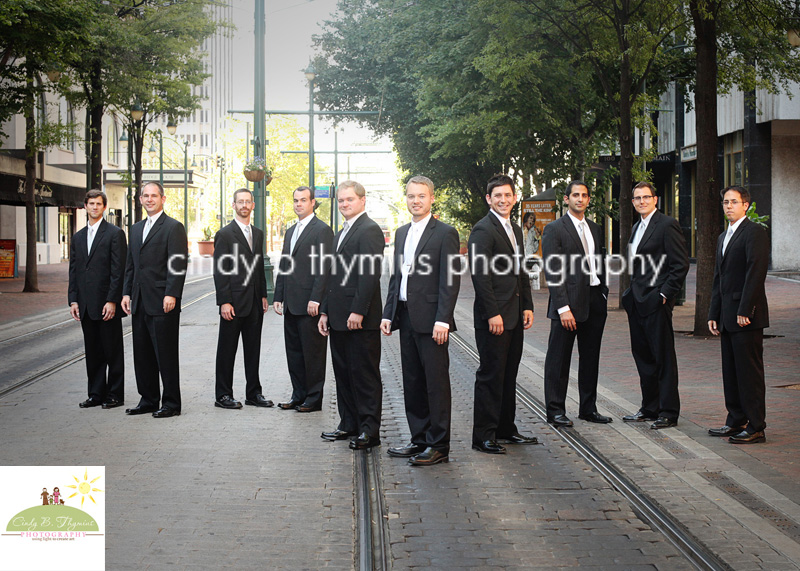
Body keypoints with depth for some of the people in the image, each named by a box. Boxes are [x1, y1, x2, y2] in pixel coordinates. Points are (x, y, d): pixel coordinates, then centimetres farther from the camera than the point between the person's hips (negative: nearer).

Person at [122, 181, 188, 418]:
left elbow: (178, 265, -12)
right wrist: (127, 293, 11)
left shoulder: (173, 227, -5)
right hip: (139, 302, 8)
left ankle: (171, 403, 5)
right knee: (142, 354, 11)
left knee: (166, 355, -3)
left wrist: (171, 294, -19)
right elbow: (131, 264, 20)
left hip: (162, 302, -8)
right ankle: (148, 400, 21)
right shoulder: (136, 229, 18)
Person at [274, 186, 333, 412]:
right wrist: (278, 297, 13)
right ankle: (299, 395, 20)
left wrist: (315, 300, -20)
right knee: (294, 351, 12)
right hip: (291, 305, 8)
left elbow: (323, 268, -14)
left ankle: (314, 398, 5)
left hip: (310, 304, -8)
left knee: (313, 353, -1)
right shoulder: (290, 232, 19)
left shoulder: (322, 230, -7)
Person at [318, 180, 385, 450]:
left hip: (360, 319, -9)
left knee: (365, 375, -3)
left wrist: (358, 311, -22)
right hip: (339, 319, 10)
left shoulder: (369, 230, -11)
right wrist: (325, 311, 18)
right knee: (343, 373, 13)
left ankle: (370, 430, 2)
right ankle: (349, 424, 22)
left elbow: (370, 274, -19)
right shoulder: (341, 233, 20)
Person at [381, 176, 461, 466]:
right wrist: (388, 314, 12)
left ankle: (438, 445, 4)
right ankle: (419, 440, 20)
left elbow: (450, 280, -11)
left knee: (436, 382, -2)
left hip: (431, 320, -7)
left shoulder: (445, 233, -6)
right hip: (406, 318, 7)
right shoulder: (401, 233, 16)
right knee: (412, 382, 11)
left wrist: (442, 320, -18)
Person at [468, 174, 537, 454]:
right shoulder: (483, 229, -11)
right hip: (493, 317, -8)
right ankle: (483, 435, 2)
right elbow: (479, 275, -17)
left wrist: (527, 306, 12)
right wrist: (493, 313, -20)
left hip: (514, 315, 8)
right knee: (491, 374, -5)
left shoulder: (515, 230, 17)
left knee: (509, 373, 13)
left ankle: (505, 428, 23)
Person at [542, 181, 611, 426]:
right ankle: (555, 411, 8)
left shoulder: (595, 229, 15)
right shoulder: (554, 229, -5)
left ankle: (588, 408, 21)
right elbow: (552, 272, -11)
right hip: (569, 301, -6)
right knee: (559, 359, 1)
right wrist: (563, 307, -17)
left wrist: (604, 295, 8)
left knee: (590, 358, 12)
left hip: (595, 301, 6)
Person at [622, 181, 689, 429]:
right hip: (636, 302, 9)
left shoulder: (667, 225, -9)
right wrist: (631, 293, 14)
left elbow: (681, 264, -13)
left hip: (656, 301, -9)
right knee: (643, 356, 13)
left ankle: (669, 412, 3)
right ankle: (650, 408, 23)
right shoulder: (637, 227, 18)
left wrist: (664, 294, -16)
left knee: (663, 358, -3)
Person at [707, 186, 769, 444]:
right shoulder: (723, 237, 20)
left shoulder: (754, 232, -8)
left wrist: (745, 311, -20)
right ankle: (736, 422, 20)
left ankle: (756, 428, -1)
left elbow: (756, 272, -16)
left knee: (750, 372, -6)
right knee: (731, 372, 12)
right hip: (728, 317, 9)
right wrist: (713, 314, 17)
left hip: (747, 316, -9)